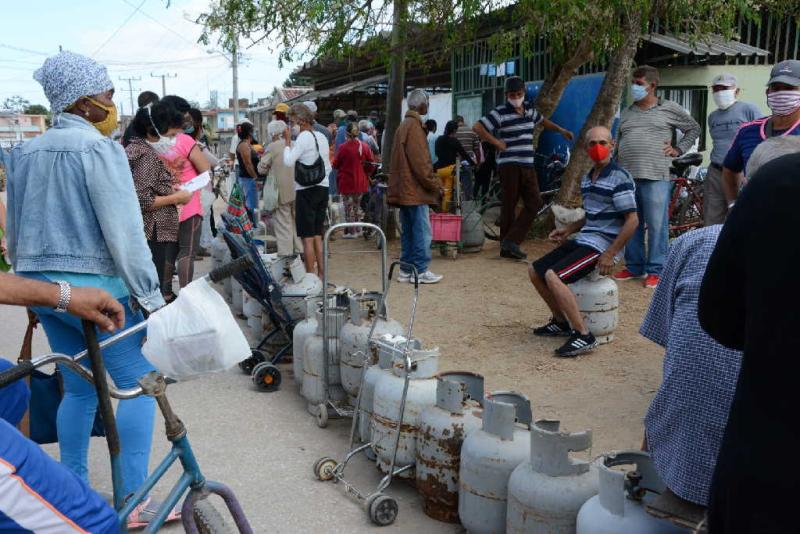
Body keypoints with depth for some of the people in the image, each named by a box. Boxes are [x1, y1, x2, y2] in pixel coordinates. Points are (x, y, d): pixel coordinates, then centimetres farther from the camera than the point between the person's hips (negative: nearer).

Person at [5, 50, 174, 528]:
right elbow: (124, 233, -18)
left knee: (79, 387, 17)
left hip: (43, 286, 8)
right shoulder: (100, 149, -14)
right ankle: (134, 501, 0)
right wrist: (150, 296, -14)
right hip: (96, 288, -8)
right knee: (139, 382, 0)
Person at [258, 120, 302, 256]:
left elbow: (262, 169, -7)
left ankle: (285, 254, 0)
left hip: (281, 192, -5)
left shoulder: (272, 147, -11)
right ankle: (299, 251, 22)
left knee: (283, 226, 0)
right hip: (297, 190, 5)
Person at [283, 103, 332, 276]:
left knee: (307, 236, -2)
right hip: (323, 188, 8)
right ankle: (321, 274, 16)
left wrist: (287, 141, -8)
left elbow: (288, 160, -20)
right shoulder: (321, 137, 12)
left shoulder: (304, 136, -12)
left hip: (307, 190, -8)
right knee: (318, 235, 13)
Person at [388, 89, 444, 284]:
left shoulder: (403, 125, 18)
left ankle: (406, 270, 16)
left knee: (408, 231, 13)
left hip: (404, 189, 10)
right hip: (415, 189, -10)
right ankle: (420, 270, -2)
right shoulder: (414, 126, -13)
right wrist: (434, 183, -10)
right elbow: (419, 161, -18)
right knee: (422, 231, -5)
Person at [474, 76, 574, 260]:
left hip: (527, 165, 7)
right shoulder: (500, 112, -8)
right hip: (509, 165, -7)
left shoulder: (529, 109, 12)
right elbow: (477, 127, -13)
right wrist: (496, 142, -13)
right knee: (510, 205, -3)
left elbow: (542, 120, 32)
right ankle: (506, 247, 5)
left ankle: (511, 241, 0)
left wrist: (561, 130, 33)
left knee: (534, 202, -1)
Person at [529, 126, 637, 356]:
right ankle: (561, 322, 21)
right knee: (535, 271, 7)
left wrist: (610, 254, -20)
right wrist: (568, 230, 12)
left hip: (602, 245, -9)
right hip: (583, 240, 9)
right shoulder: (587, 178, 14)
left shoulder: (619, 178, -12)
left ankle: (584, 336, -20)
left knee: (553, 276, -26)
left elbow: (632, 220, -16)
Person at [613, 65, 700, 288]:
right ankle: (634, 267, 20)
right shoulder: (627, 112, 17)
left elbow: (694, 128, 14)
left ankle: (655, 271, 3)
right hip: (627, 177, 5)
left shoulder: (669, 109, 5)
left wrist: (678, 149, 3)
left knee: (656, 225, -4)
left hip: (655, 177, -5)